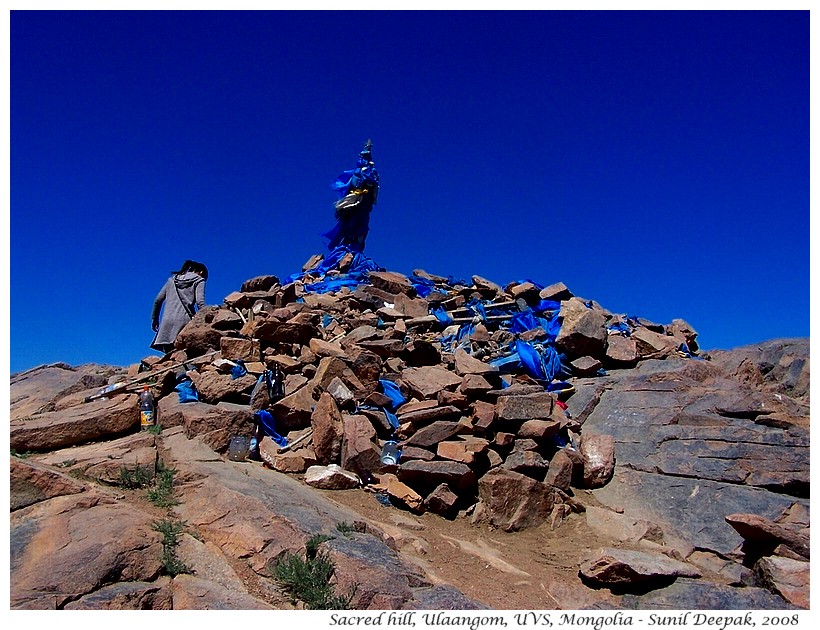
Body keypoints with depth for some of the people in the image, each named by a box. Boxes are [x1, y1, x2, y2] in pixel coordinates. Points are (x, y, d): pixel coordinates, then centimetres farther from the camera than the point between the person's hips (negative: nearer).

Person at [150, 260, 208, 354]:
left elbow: (158, 300, 21)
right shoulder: (199, 281, 9)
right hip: (184, 321, -4)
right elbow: (200, 302, -6)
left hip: (167, 322, 4)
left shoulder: (172, 279, 23)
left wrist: (154, 318, 29)